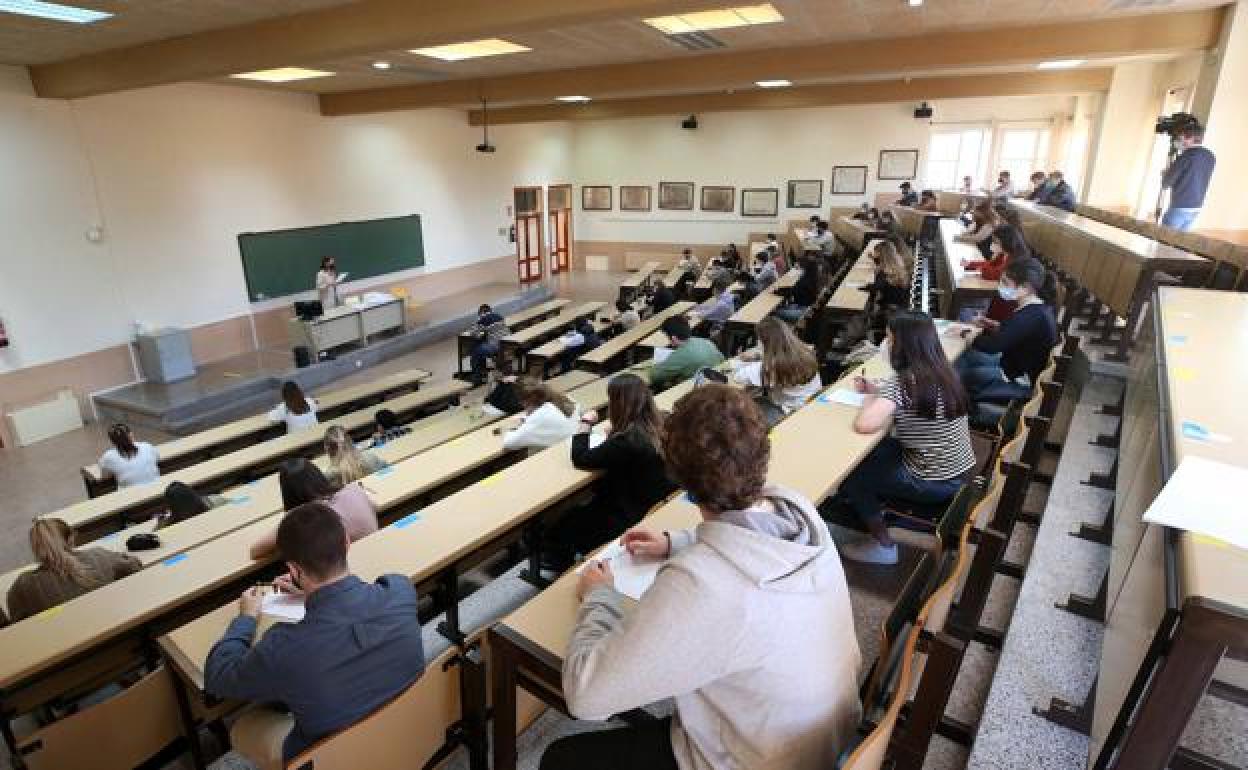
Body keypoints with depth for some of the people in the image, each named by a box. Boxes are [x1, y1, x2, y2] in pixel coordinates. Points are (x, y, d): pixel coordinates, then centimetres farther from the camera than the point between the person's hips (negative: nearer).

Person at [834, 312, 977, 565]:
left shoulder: (905, 381, -25)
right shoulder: (942, 372, -1)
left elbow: (864, 425, -32)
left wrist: (869, 400, -12)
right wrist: (877, 391, 3)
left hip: (935, 484, -8)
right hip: (962, 473, 8)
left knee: (850, 474, 8)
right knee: (874, 452, 22)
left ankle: (883, 545, 19)